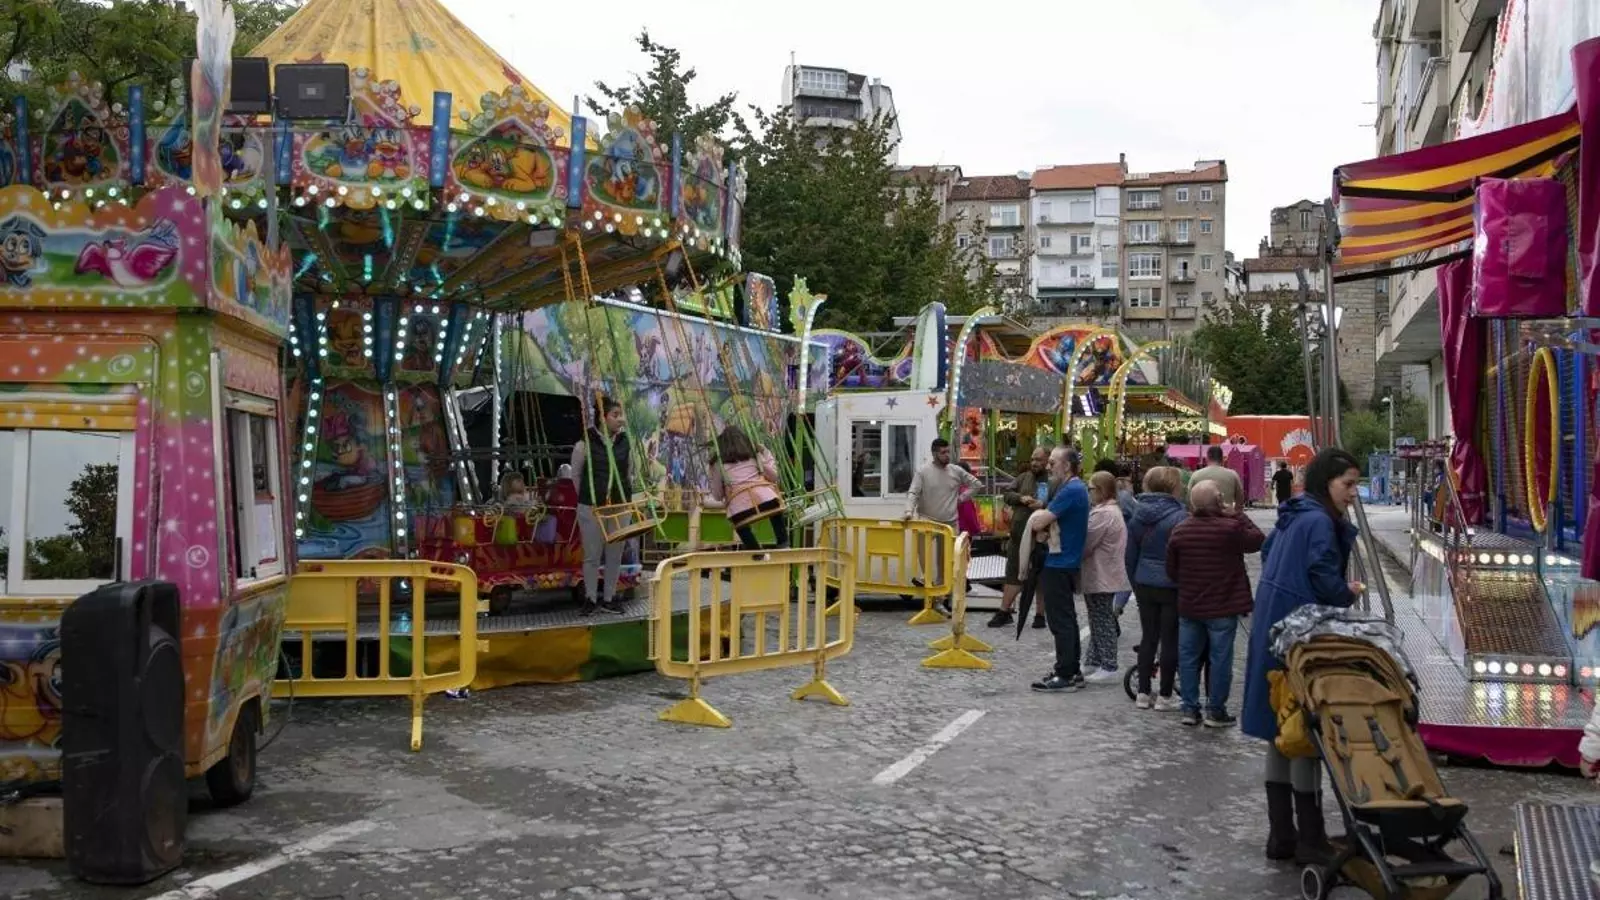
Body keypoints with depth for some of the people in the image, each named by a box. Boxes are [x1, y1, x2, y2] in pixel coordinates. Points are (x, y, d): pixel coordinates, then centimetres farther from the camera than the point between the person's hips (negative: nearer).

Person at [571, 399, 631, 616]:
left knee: (615, 555, 9)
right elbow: (575, 474, 2)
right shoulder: (585, 444, -9)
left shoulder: (624, 443, 3)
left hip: (619, 507, 4)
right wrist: (588, 496, 8)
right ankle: (590, 599, 15)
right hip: (591, 507, -4)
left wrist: (626, 496, 10)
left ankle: (609, 599, 20)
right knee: (592, 555, 3)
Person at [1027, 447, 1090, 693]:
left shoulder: (1070, 491, -20)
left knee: (1060, 621, -6)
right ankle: (1072, 671, 23)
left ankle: (1065, 676, -2)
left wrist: (1038, 515, -2)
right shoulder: (1077, 488, 13)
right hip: (1068, 562, 10)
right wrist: (1043, 516, -1)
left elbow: (1038, 524, -22)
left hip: (1058, 565, -10)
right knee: (1067, 619, 16)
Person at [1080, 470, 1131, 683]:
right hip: (1104, 575, 11)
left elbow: (1086, 544, -20)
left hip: (1100, 576, -11)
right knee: (1100, 620, 16)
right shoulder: (1113, 510, 14)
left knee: (1102, 620, -4)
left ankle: (1108, 667, 0)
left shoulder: (1103, 514, -21)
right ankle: (1094, 661, 24)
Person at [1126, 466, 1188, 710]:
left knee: (1148, 637, 14)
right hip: (1171, 587, -6)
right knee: (1170, 640, 4)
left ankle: (1143, 693, 17)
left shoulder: (1139, 515, 4)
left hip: (1144, 585, 6)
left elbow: (1131, 554, 11)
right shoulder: (1179, 517, -15)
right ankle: (1165, 696, 9)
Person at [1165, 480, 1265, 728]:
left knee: (1188, 657, 12)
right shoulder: (1231, 528, -17)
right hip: (1222, 608, -4)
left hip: (1188, 606, 4)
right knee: (1220, 658, 5)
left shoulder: (1179, 531, -2)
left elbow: (1171, 570, 5)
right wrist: (1239, 515, 4)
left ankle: (1190, 709, 16)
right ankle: (1215, 711, 10)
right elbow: (1258, 541, 0)